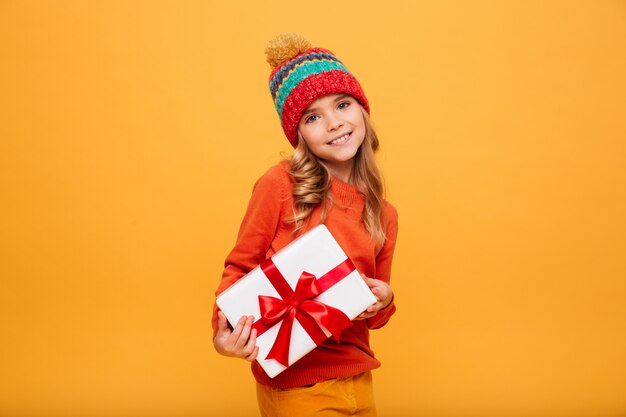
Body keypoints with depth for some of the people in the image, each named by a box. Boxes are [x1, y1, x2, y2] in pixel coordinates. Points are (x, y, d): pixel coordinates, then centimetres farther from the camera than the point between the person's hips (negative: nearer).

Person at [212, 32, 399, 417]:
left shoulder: (385, 216, 2)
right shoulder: (280, 184, -12)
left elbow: (373, 318, 11)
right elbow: (240, 267, -5)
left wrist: (383, 302, -10)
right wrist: (224, 330, -21)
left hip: (357, 381, 5)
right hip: (293, 384, -5)